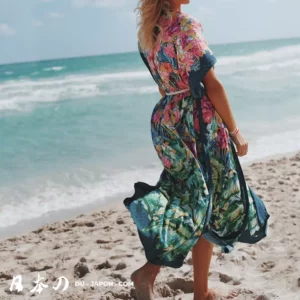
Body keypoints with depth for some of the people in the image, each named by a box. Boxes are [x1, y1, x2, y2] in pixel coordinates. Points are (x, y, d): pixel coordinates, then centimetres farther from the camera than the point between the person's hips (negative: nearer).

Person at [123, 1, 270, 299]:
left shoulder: (146, 31, 9)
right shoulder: (185, 25, -14)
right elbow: (212, 85, -14)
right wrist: (235, 132, -7)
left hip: (165, 121, 7)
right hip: (198, 122, -7)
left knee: (189, 202, 15)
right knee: (206, 207, 4)